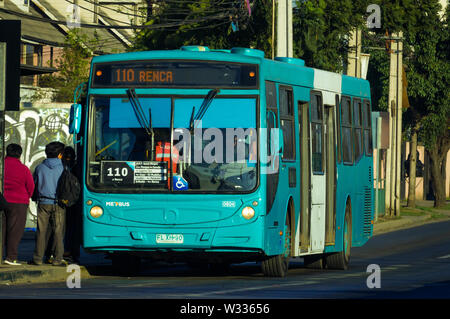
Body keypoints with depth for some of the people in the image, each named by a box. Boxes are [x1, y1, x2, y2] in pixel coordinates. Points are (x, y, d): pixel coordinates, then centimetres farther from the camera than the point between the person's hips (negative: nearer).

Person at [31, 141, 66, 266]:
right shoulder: (63, 168, -4)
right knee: (58, 231, 2)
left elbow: (34, 184, 8)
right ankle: (57, 259, 1)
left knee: (41, 231, 5)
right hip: (59, 203, -1)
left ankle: (38, 258, 6)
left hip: (43, 203, 1)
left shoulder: (40, 168, 1)